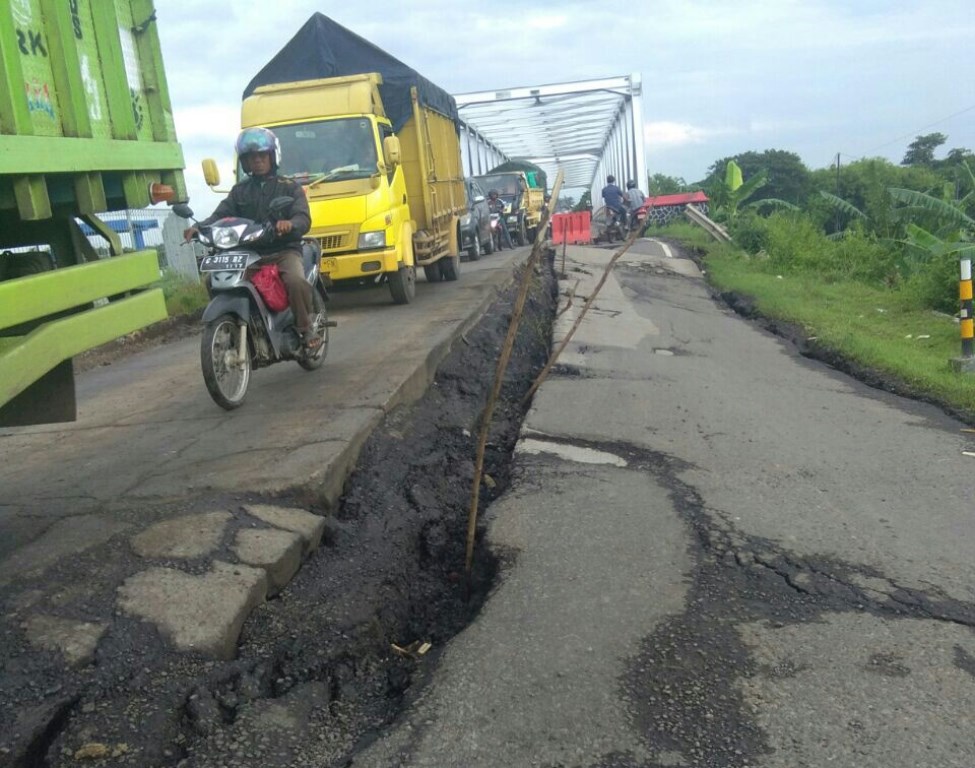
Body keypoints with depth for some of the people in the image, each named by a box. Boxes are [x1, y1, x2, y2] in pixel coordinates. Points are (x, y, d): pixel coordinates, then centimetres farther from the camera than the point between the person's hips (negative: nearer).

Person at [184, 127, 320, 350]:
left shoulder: (290, 187, 10)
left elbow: (303, 219, -7)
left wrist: (290, 224, -33)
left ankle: (307, 328, -13)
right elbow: (220, 215, 5)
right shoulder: (240, 190, 19)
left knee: (296, 281, -34)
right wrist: (199, 227, -18)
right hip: (249, 253, 4)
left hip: (284, 251, -3)